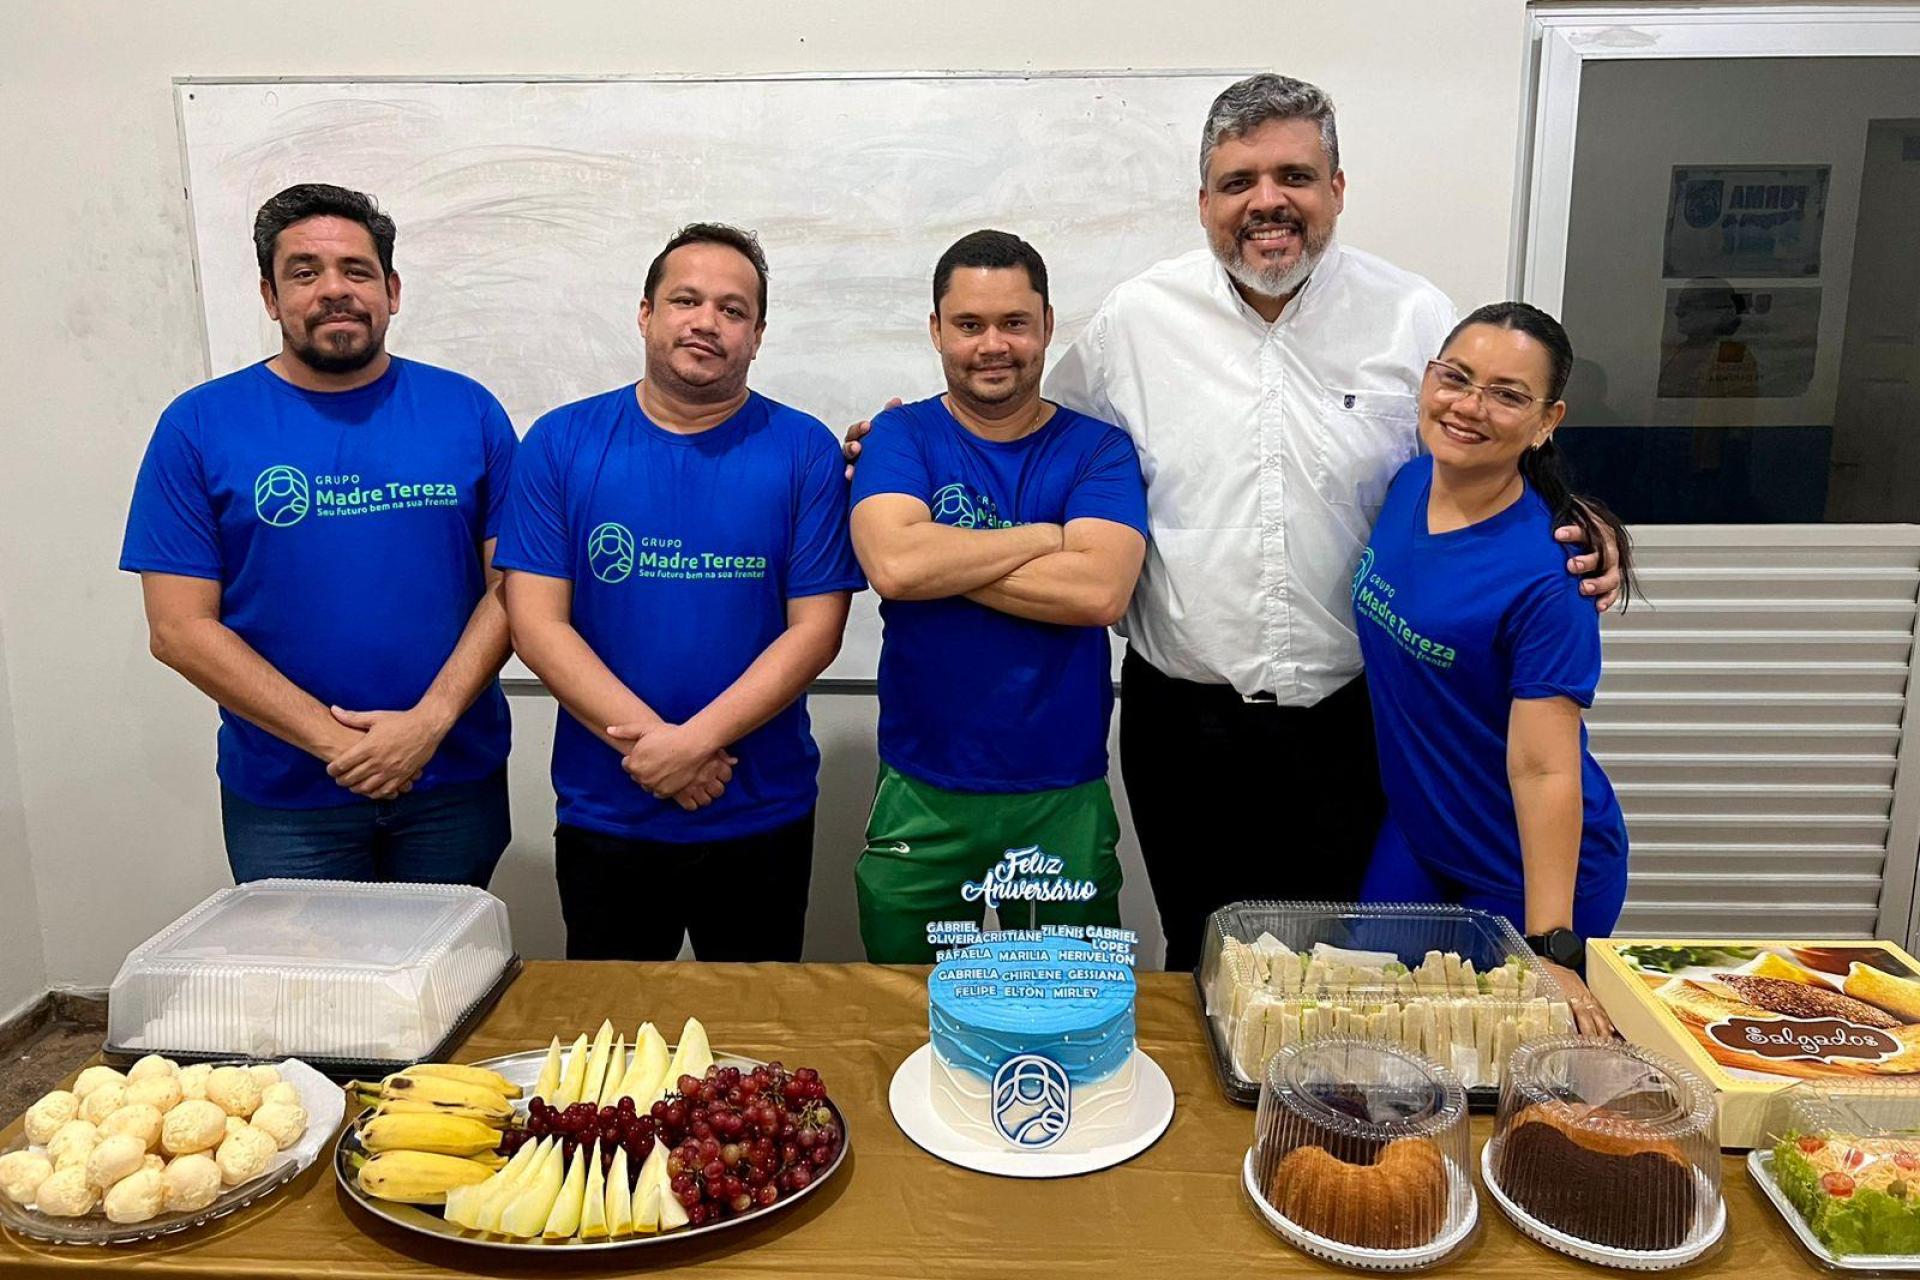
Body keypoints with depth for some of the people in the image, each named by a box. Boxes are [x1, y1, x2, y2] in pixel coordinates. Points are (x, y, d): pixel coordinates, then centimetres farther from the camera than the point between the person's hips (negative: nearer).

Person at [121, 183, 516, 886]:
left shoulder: (467, 409, 0)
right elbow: (180, 629, -6)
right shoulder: (198, 427, -2)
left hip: (455, 779, 1)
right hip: (283, 797, -1)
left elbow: (511, 585, -2)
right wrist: (337, 742, -14)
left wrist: (429, 720, -15)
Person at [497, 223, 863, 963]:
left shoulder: (804, 451, -4)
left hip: (761, 819, 0)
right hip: (602, 814, 1)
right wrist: (645, 740, -16)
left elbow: (816, 626, -8)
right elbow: (535, 622, -6)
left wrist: (695, 741, -17)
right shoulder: (561, 443, -1)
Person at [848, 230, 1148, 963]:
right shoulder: (903, 437, 0)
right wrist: (1044, 536, -13)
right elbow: (892, 565, -19)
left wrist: (941, 562, -15)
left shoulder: (1099, 450, -1)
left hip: (1063, 798, 0)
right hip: (920, 798, 0)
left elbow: (1101, 591, -18)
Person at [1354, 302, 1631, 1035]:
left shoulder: (1545, 574, -27)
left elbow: (1545, 770, -27)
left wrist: (1550, 950, -27)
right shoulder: (1408, 485, -7)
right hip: (1413, 841, 6)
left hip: (1528, 875, -6)